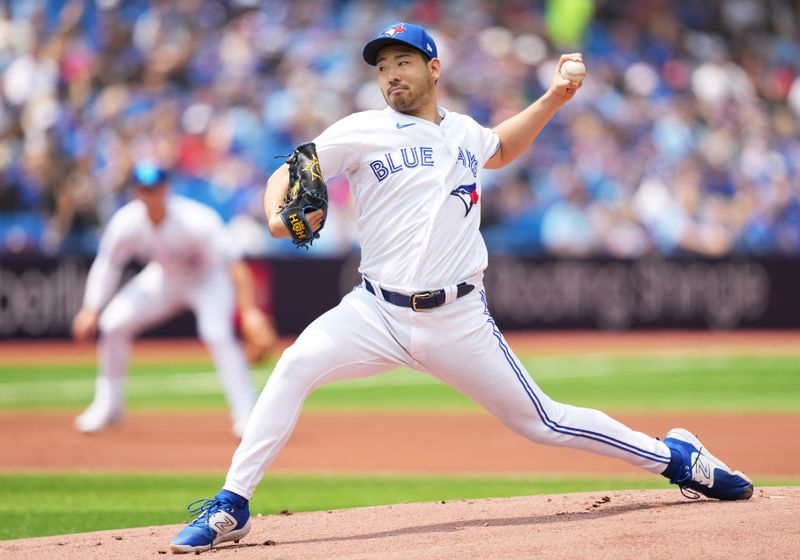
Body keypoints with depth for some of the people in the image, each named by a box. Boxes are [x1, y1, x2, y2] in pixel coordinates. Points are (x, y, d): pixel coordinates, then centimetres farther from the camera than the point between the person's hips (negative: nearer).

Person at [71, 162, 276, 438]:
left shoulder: (197, 220, -35)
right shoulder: (126, 222, -22)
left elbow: (233, 263, -37)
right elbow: (107, 265, -7)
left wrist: (249, 312, -45)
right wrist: (90, 310, -17)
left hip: (208, 277, -5)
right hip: (164, 278, 5)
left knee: (217, 332, -31)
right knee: (112, 322, -6)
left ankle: (246, 413, -22)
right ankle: (108, 406, 12)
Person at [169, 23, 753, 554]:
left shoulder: (464, 132, 13)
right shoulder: (361, 132, 1)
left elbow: (501, 148, 37)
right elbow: (287, 173, -1)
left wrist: (553, 99, 26)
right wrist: (278, 215, -23)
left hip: (459, 322, 2)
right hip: (377, 313, -1)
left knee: (541, 421, 3)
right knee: (297, 364, -26)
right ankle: (230, 508, -20)